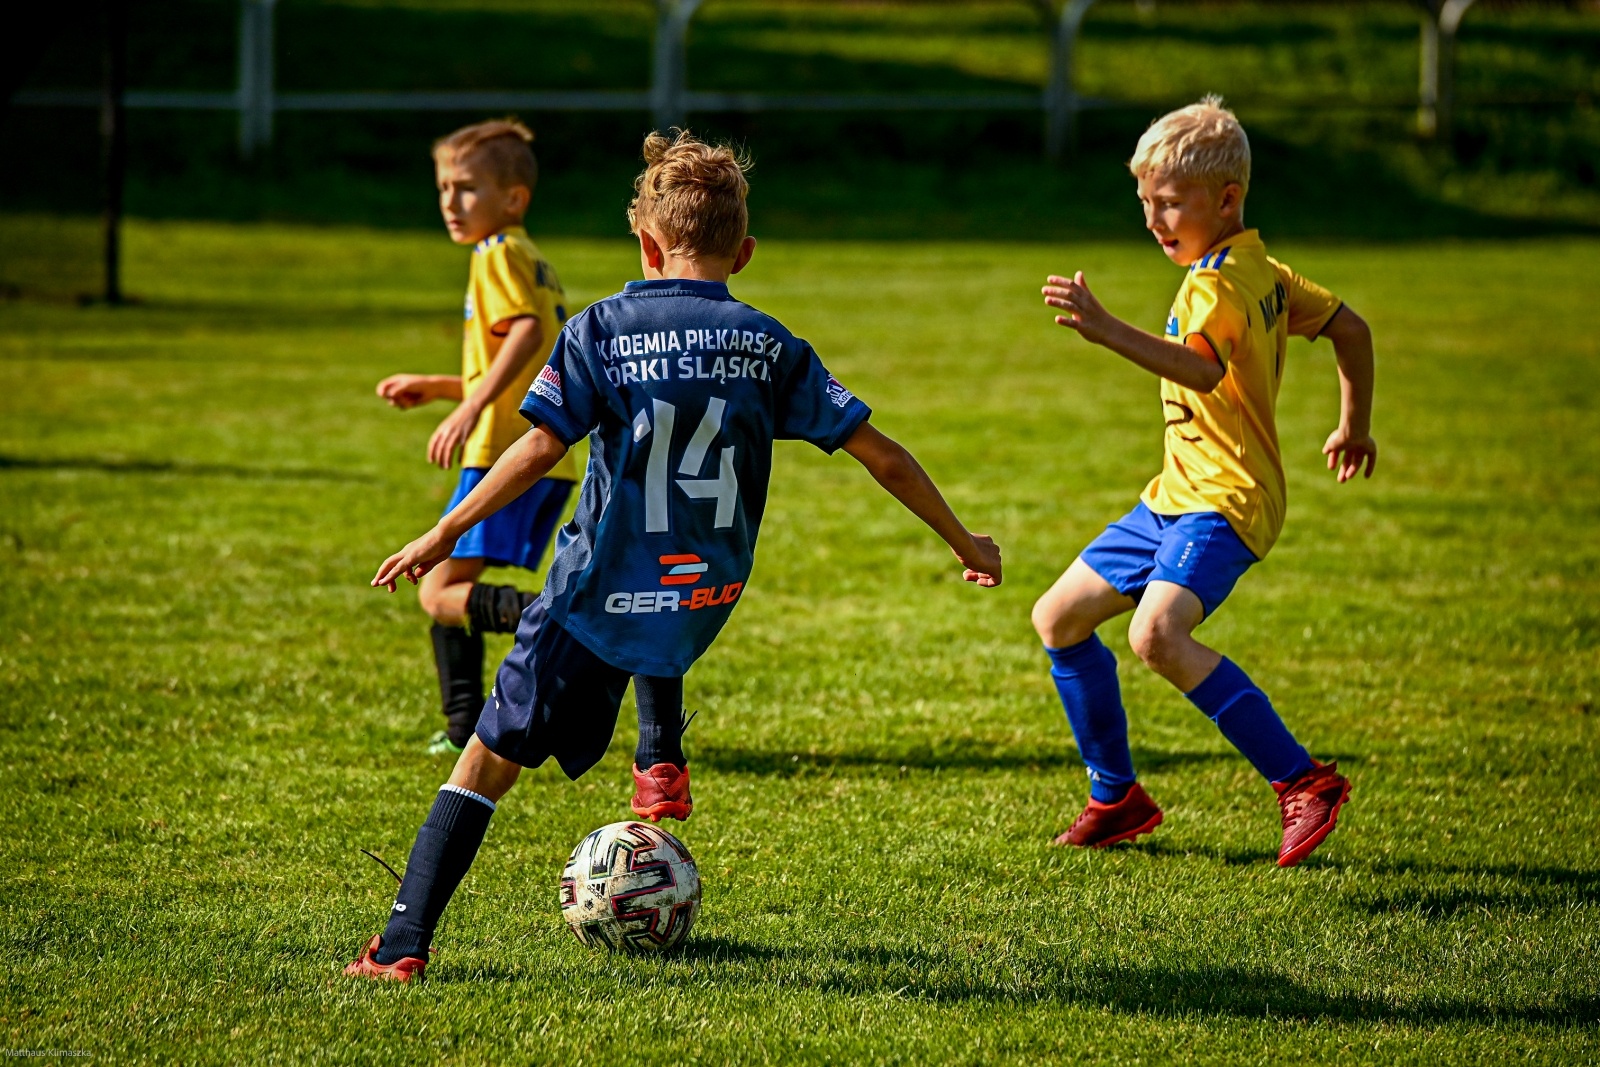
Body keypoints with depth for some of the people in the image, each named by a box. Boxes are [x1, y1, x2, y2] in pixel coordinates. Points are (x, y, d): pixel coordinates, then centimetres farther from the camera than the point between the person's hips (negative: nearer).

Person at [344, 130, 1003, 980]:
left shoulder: (602, 330, -5)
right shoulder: (772, 347, 2)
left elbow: (539, 450, -12)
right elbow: (879, 453, 3)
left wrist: (442, 536, -4)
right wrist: (961, 541, 14)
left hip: (601, 599, -3)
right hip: (704, 602, 3)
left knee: (487, 763, 2)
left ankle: (404, 942, -7)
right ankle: (661, 756, 28)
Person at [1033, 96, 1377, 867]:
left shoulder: (1215, 284, -17)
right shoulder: (1260, 270, 13)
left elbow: (1201, 367, -37)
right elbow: (1350, 329, 23)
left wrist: (1107, 330, -47)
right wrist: (1353, 428, 34)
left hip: (1223, 502, -11)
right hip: (1177, 497, 11)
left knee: (1157, 632, -34)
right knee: (1058, 619, 13)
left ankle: (1304, 781, -27)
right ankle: (1117, 799, 23)